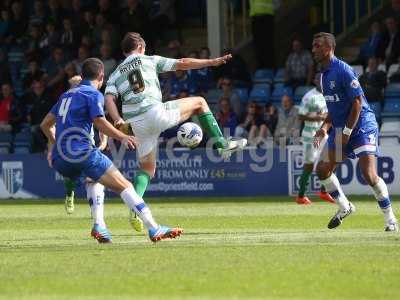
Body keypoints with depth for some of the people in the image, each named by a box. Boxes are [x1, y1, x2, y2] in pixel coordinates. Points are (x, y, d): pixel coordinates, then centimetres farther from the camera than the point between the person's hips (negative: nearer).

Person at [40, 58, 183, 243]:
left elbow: (46, 124, 30)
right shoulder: (94, 95, 0)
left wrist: (54, 143, 45)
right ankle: (154, 229, -16)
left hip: (59, 161, 8)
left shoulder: (67, 95, 23)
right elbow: (100, 122, -17)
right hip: (81, 155, -8)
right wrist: (123, 137, -18)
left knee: (94, 178, 33)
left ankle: (99, 226, 16)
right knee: (124, 186, -7)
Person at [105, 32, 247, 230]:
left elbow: (109, 98, 4)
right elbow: (182, 64, 10)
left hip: (137, 124, 4)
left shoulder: (115, 75, 22)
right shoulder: (149, 60, 13)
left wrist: (117, 120, -9)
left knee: (147, 168, 17)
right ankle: (222, 144, 10)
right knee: (199, 102, 16)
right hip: (155, 113, -4)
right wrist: (212, 62, 16)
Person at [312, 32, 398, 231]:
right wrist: (325, 127, 7)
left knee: (369, 174, -17)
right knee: (323, 169, 2)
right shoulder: (324, 75, 12)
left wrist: (346, 132, -18)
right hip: (340, 128, 9)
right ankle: (344, 207, 21)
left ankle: (390, 219, -4)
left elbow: (357, 102, -18)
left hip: (362, 126, -9)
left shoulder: (342, 70, -16)